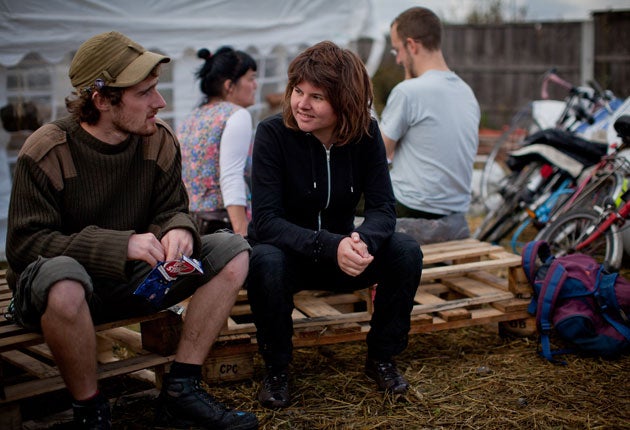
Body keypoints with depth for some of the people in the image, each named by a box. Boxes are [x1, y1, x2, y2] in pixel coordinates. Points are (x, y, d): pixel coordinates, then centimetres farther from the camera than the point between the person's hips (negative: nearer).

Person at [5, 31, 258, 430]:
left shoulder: (160, 140, -4)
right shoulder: (47, 152, -18)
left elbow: (171, 211, 3)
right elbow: (24, 244, -20)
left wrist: (178, 231, -25)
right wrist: (121, 245, -32)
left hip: (134, 281, 5)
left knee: (232, 250, -11)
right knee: (61, 277, -41)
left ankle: (180, 391, -12)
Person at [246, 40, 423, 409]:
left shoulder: (366, 133, -10)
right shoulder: (273, 133, -19)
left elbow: (383, 208, -13)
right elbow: (266, 220, -25)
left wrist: (361, 241, -37)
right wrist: (331, 246, -40)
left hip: (341, 251, 3)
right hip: (288, 253, -3)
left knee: (407, 252, -22)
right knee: (265, 261, -37)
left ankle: (382, 358, 0)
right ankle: (277, 369, -11)